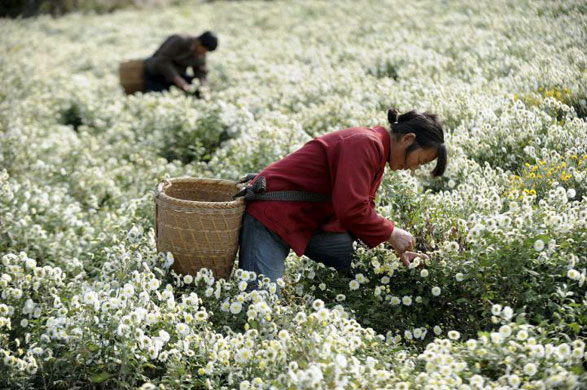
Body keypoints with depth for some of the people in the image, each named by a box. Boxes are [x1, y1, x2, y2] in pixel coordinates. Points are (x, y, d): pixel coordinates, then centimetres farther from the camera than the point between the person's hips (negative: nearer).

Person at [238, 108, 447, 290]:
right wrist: (391, 233, -15)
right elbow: (350, 209, -27)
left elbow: (364, 209, 15)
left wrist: (397, 249, 5)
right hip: (271, 215, -10)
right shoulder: (365, 143, -20)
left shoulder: (375, 149, 12)